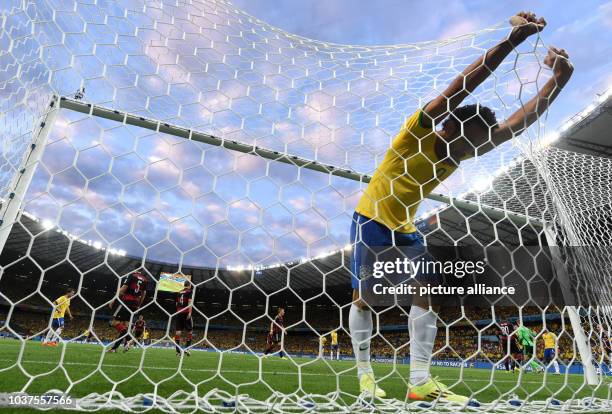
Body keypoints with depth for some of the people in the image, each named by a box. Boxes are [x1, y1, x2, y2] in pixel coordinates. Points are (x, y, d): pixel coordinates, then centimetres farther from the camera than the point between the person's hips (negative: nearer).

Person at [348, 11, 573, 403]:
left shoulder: (457, 152, 2)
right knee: (363, 295, -7)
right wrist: (514, 38, -28)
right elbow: (460, 87, -27)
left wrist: (558, 80, -6)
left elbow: (515, 125, 0)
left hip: (404, 229, 7)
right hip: (370, 221, -6)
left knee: (428, 292, -4)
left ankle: (420, 382, 1)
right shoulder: (416, 132, -17)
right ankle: (365, 375, 8)